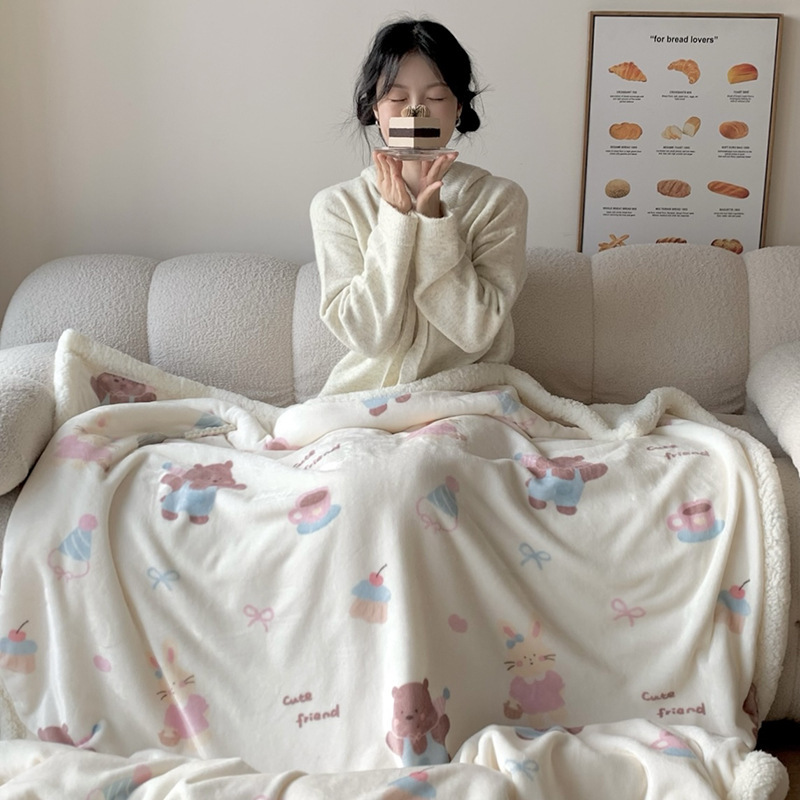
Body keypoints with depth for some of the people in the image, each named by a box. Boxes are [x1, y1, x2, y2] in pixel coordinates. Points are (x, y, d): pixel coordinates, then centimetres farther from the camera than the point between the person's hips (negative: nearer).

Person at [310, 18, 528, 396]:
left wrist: (432, 218, -16)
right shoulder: (336, 205, -1)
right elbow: (370, 336, -10)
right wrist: (396, 217, -16)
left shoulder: (501, 199, -2)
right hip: (366, 393, 1)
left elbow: (477, 330, -11)